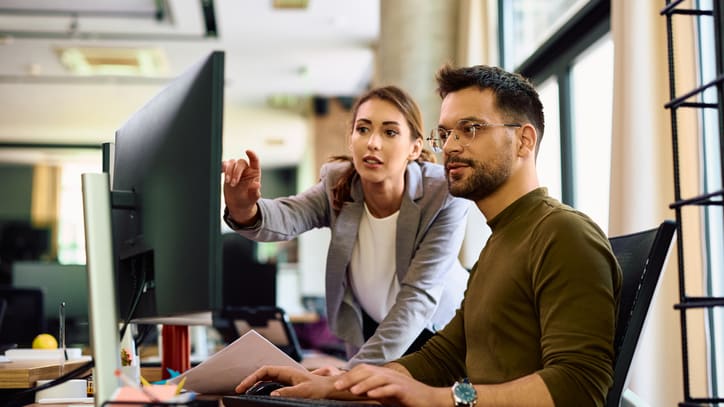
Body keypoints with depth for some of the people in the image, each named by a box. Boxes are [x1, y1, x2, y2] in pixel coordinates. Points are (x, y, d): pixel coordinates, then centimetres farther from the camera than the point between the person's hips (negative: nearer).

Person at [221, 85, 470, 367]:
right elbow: (286, 219, -34)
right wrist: (244, 210, -58)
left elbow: (418, 295, -30)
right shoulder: (337, 185, -15)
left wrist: (354, 373, -39)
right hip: (367, 331, 2)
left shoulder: (445, 198, -26)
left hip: (437, 331, -2)